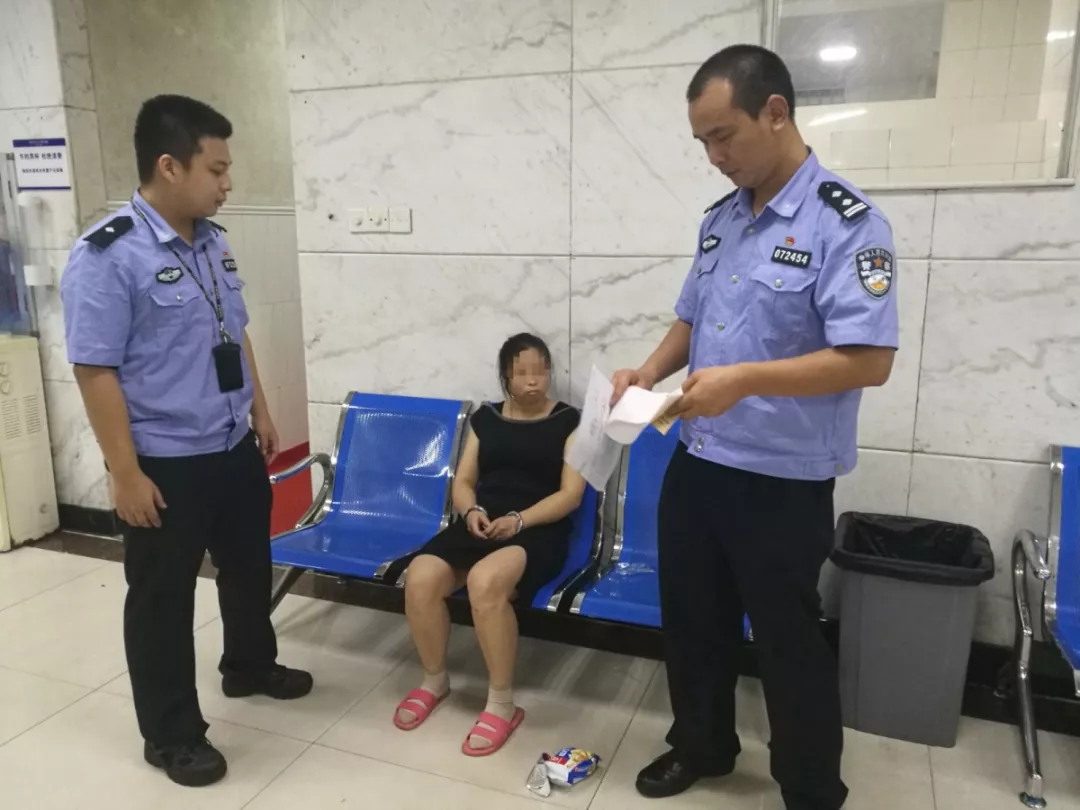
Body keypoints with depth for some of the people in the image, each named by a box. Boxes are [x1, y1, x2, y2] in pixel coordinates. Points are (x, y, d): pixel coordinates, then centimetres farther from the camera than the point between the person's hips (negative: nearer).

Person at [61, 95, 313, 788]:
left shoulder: (213, 241, 4)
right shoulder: (107, 256, -18)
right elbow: (96, 371, -18)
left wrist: (260, 413, 15)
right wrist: (126, 474, -18)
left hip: (235, 449, 8)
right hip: (166, 466, -7)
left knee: (249, 567, 23)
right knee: (163, 600, 10)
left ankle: (251, 666, 49)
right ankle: (171, 736, 28)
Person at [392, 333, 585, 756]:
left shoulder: (568, 421, 5)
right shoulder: (485, 418, 17)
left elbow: (571, 494, -3)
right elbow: (462, 481, 16)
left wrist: (519, 520, -16)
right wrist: (471, 512, -7)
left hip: (538, 532, -4)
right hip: (481, 525, 4)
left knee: (486, 580, -36)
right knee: (420, 576, -25)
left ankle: (502, 704, -17)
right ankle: (434, 681, 2)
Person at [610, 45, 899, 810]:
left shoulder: (845, 222, -15)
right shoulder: (721, 220, 7)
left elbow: (870, 360, -21)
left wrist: (744, 380, -28)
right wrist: (649, 372, -1)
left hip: (782, 481, -7)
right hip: (695, 463, 7)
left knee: (787, 641, 10)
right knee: (692, 618, 20)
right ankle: (701, 745, 45)